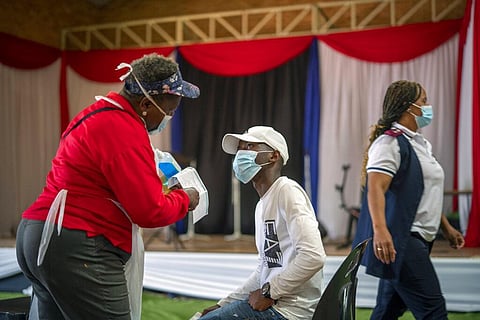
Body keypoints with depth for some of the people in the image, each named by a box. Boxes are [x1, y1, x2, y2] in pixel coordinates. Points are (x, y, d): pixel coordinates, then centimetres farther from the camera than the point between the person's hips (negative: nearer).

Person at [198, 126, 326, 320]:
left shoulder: (287, 191, -13)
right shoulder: (262, 204, 16)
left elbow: (313, 257, -23)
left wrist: (268, 292, -15)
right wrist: (224, 304, 15)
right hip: (271, 301, 9)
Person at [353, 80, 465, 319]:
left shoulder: (420, 144, 20)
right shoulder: (390, 142, -11)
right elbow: (376, 188, -24)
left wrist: (446, 228, 30)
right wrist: (380, 229, -38)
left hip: (415, 242, 10)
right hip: (398, 241, -10)